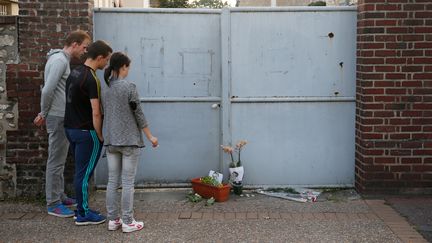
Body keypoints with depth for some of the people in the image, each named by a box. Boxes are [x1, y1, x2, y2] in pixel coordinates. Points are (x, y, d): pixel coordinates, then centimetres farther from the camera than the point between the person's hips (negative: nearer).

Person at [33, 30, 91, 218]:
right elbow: (48, 90, -23)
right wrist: (44, 114, -10)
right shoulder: (59, 60, -16)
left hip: (63, 117, 10)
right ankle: (53, 204, 3)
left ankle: (59, 196, 27)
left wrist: (44, 114, 15)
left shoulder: (63, 60, 15)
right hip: (58, 118, -10)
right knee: (56, 161, -4)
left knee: (60, 160, 17)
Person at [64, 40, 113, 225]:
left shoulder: (74, 73, 9)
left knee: (80, 171, 16)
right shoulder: (92, 79, -19)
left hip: (70, 128, 9)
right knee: (84, 173, 0)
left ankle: (81, 209, 24)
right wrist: (100, 136, -11)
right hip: (86, 132, -9)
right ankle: (83, 215, 9)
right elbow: (96, 113, -20)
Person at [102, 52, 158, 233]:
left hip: (111, 141, 6)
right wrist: (150, 137, -1)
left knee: (113, 181, 9)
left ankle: (112, 220, 13)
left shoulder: (105, 90, 7)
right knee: (128, 183, -1)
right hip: (129, 140, -6)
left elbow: (105, 115, 14)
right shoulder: (129, 87, -11)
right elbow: (139, 115, -9)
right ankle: (127, 222, 4)